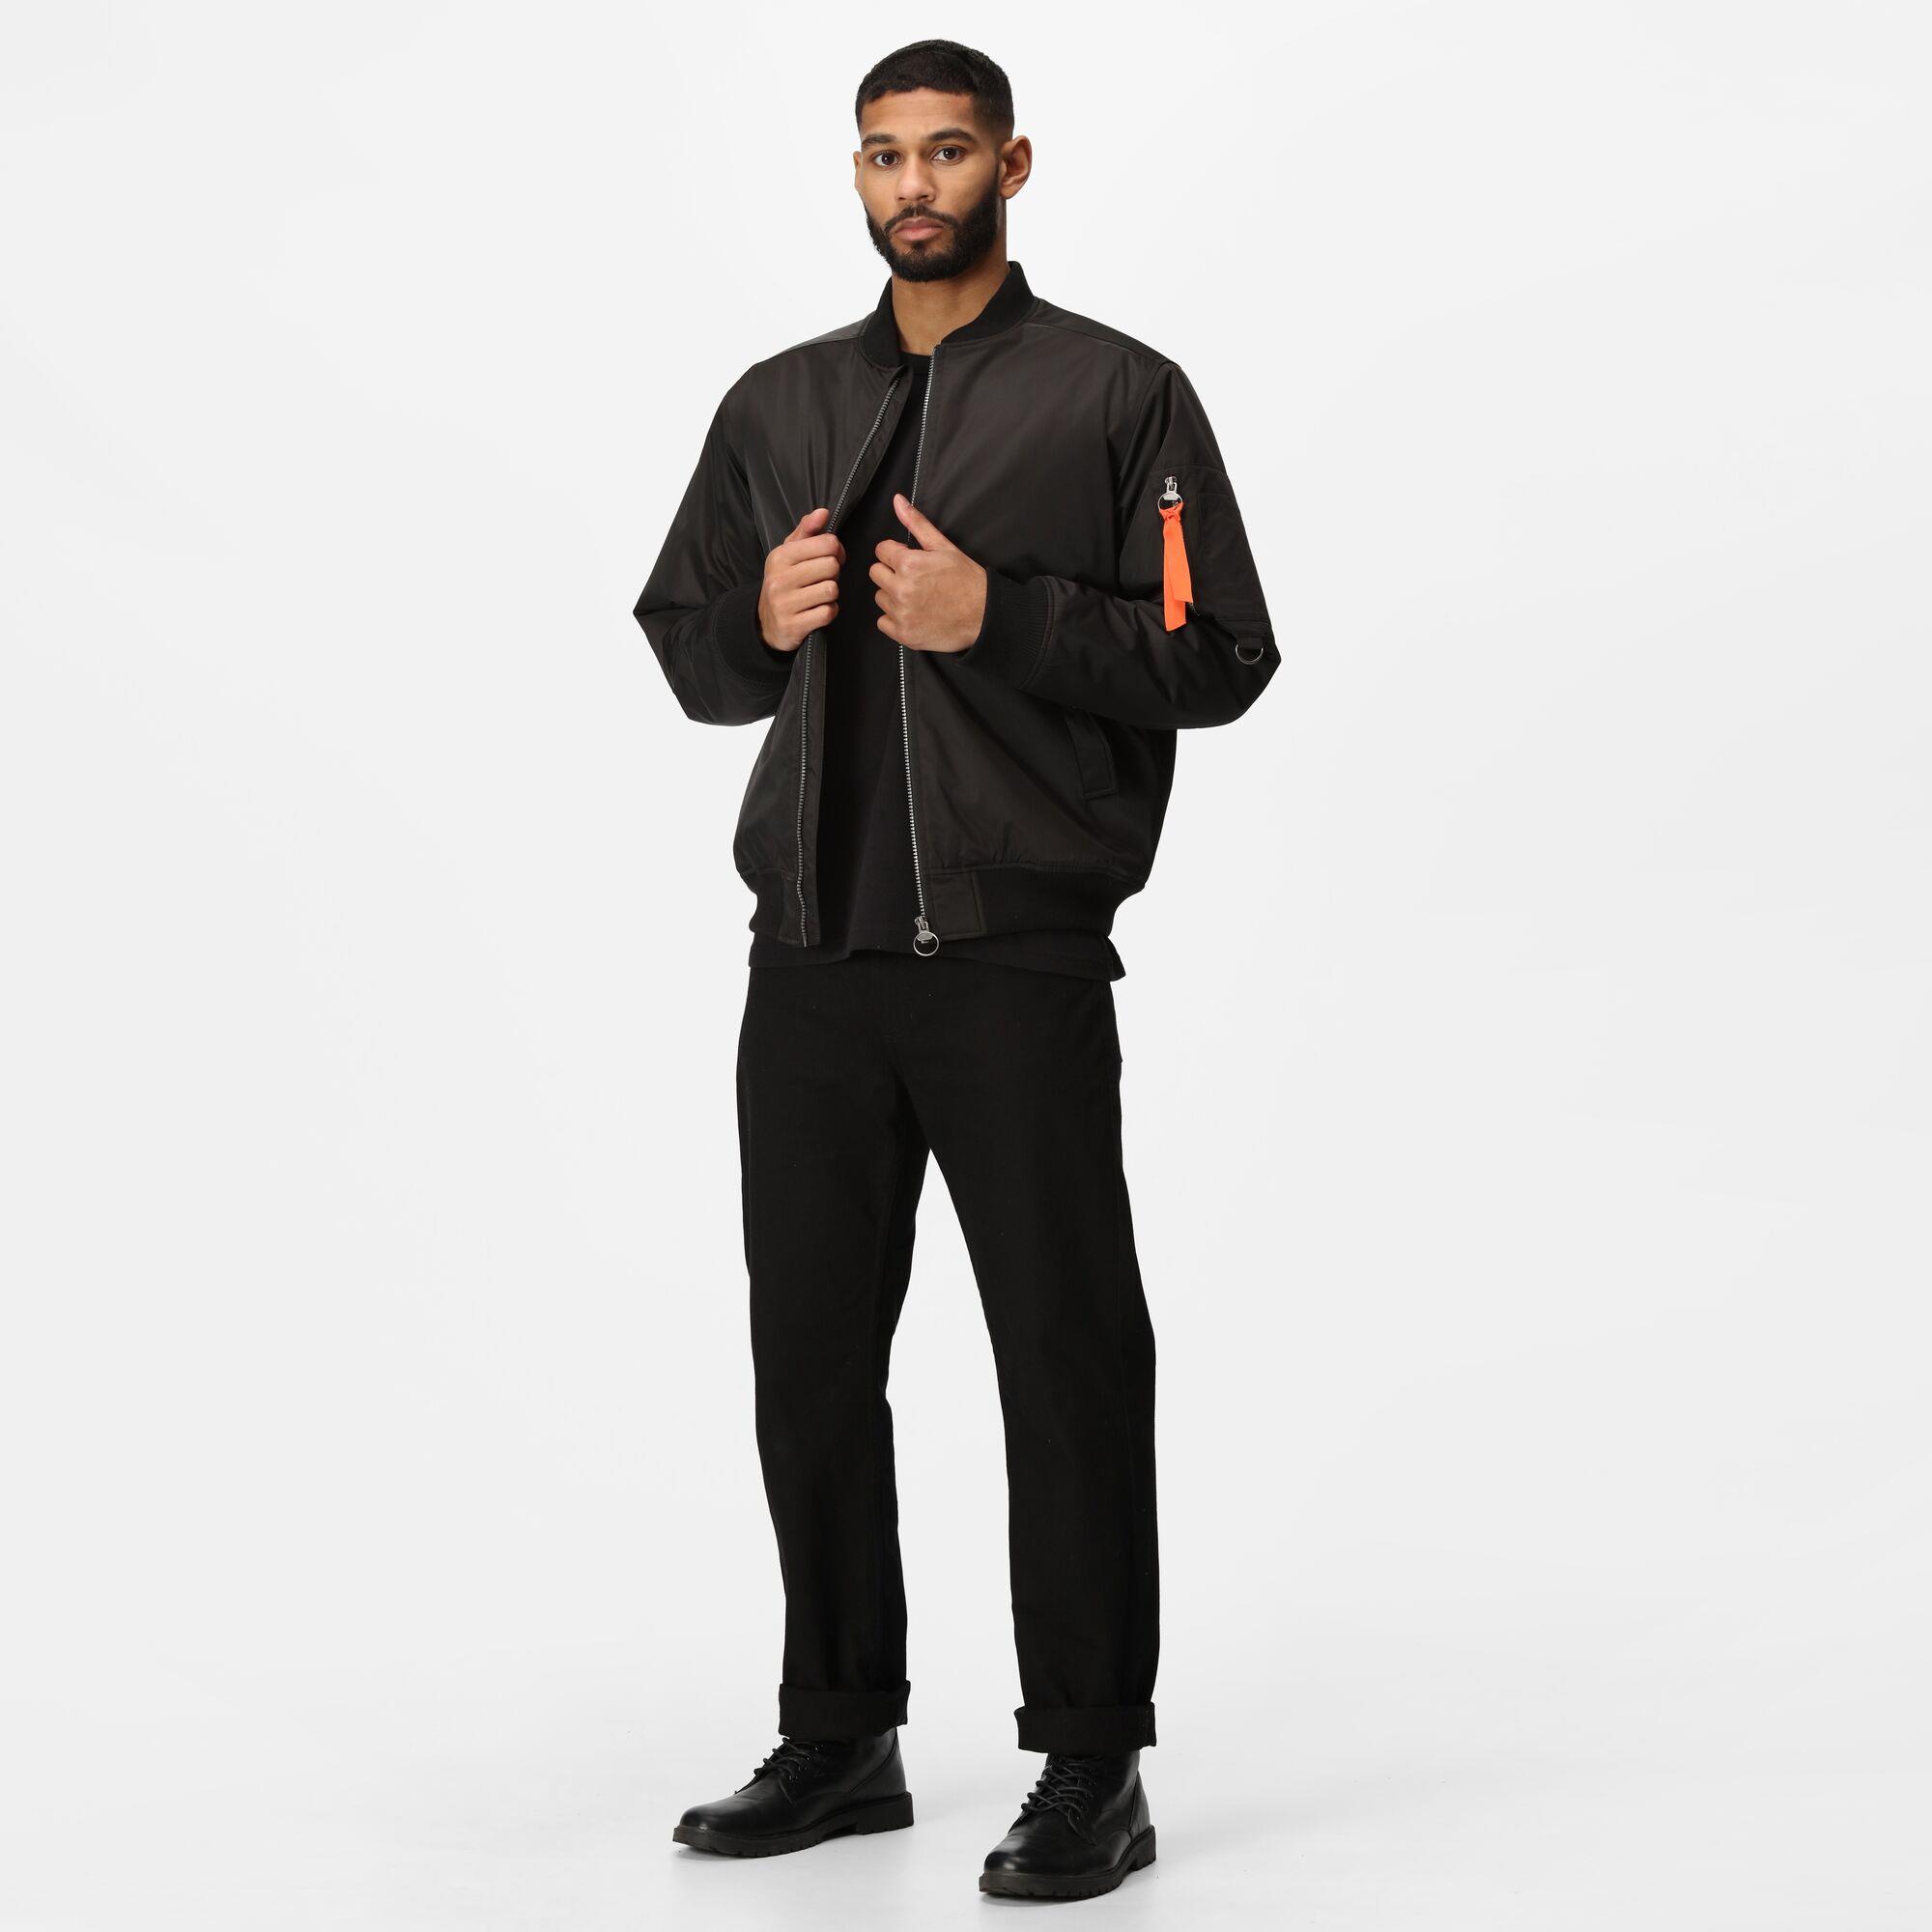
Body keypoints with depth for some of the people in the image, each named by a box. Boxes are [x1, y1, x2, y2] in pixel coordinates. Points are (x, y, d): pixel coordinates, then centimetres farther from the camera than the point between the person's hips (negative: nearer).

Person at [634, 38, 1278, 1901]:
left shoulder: (1117, 395, 1)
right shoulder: (776, 404, 15)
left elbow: (1218, 654, -5)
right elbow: (683, 646, 20)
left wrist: (996, 615, -15)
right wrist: (761, 620, -3)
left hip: (1016, 961, -5)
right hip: (810, 958, 5)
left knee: (1067, 1362, -2)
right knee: (811, 1360, 10)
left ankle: (1092, 1772, 8)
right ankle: (841, 1740, 24)